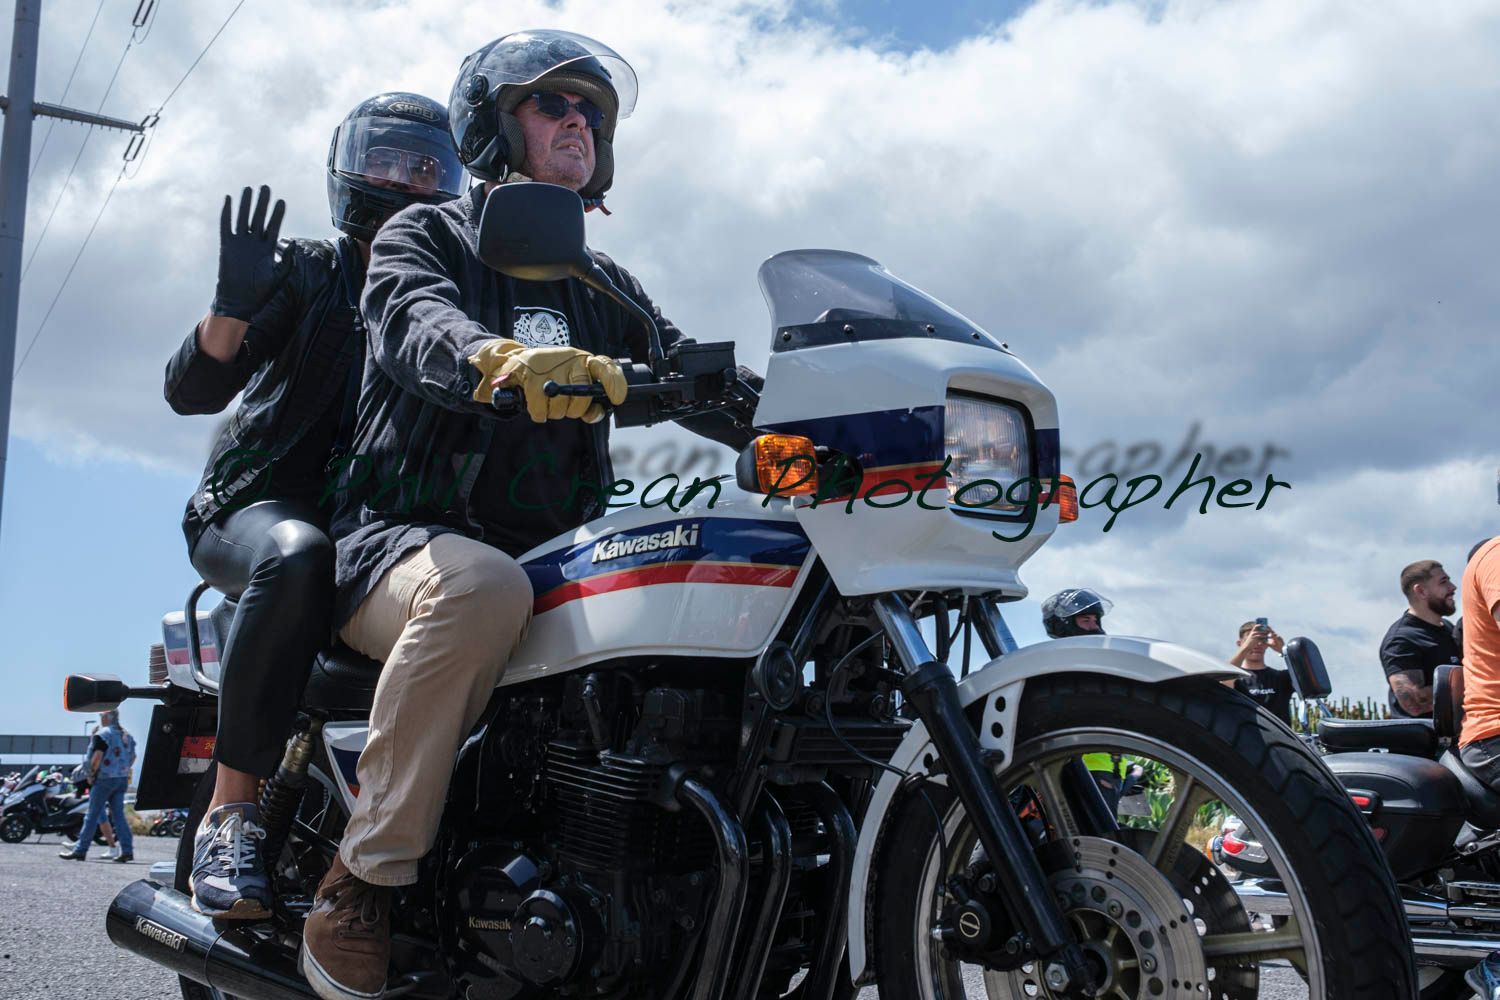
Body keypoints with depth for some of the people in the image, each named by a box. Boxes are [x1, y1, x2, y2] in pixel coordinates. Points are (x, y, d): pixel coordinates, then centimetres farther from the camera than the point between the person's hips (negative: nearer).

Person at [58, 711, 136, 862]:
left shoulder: (103, 734, -10)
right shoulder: (127, 736, 15)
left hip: (105, 779, -7)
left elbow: (97, 756, -19)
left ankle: (80, 850, 5)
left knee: (92, 815, 0)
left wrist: (91, 774, -9)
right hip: (122, 780, 7)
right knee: (118, 815, 6)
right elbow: (133, 757, 20)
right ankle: (127, 850, -1)